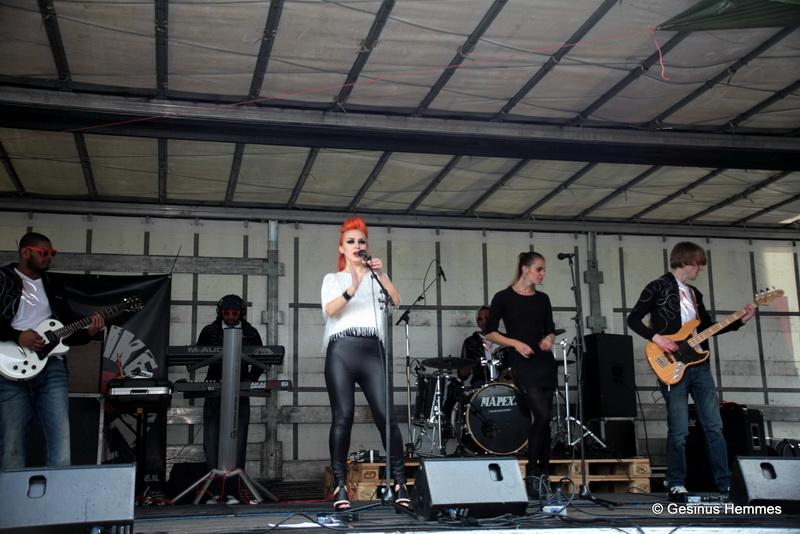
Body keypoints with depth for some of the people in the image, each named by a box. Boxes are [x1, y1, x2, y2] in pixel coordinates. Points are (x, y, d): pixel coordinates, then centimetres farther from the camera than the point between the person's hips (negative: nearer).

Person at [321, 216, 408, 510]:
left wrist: (382, 274, -10)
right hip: (342, 350, -1)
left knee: (385, 415, -8)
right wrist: (352, 289, -19)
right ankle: (340, 485, -1)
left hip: (373, 350, 1)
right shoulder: (333, 279, 17)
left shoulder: (376, 277, 22)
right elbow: (330, 310, -3)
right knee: (343, 416, -7)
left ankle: (400, 482, -2)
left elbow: (396, 301, 4)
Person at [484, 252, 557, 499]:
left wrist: (549, 339, -3)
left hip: (545, 361, 5)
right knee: (542, 416, -17)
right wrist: (515, 343, -14)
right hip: (522, 363, -5)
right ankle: (532, 474, -4)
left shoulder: (542, 299, 12)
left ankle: (543, 477, 13)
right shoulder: (503, 298, -2)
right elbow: (490, 332, -2)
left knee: (544, 419, 4)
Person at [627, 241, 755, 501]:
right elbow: (633, 318, -6)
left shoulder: (694, 293, 18)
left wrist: (741, 320, 12)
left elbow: (708, 328, 20)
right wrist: (656, 337, -17)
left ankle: (726, 484, 12)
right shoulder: (658, 287, -3)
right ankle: (676, 485, 8)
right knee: (679, 430, -4)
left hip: (699, 365, 7)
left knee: (714, 426, 5)